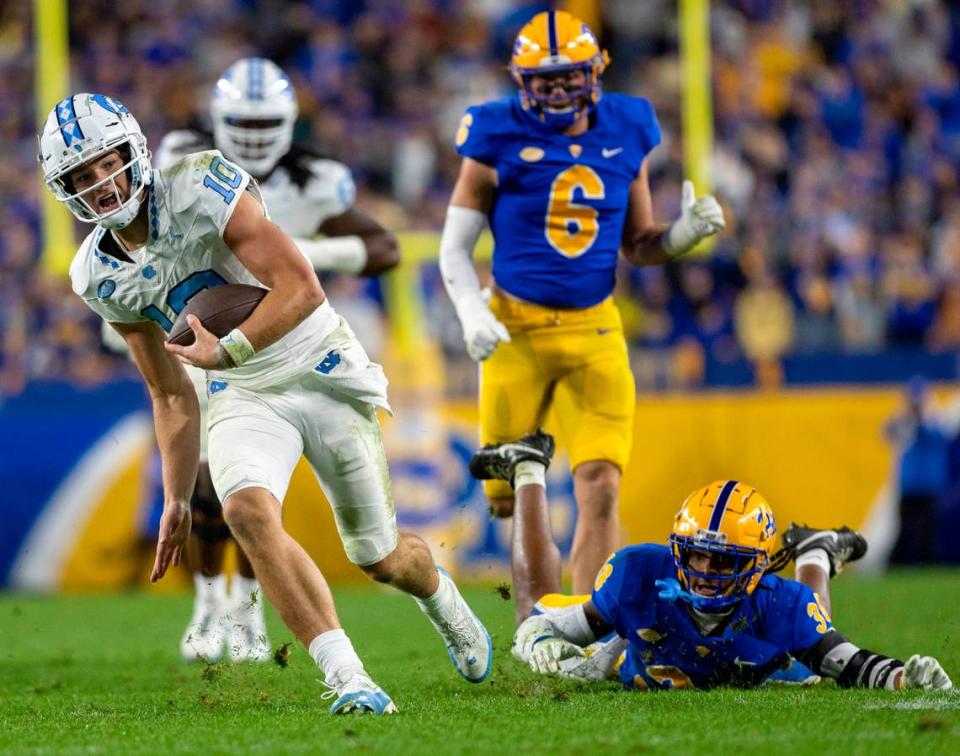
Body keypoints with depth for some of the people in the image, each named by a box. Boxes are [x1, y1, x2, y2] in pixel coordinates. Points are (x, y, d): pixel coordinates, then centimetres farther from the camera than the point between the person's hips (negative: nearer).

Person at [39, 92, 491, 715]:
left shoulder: (201, 191, -19)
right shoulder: (102, 278, -1)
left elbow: (302, 288, -25)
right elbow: (170, 395, 9)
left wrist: (228, 350, -34)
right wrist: (176, 501, 7)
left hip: (323, 372, -3)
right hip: (242, 400, 3)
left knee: (380, 558, 7)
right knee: (248, 511, -29)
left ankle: (443, 600, 46)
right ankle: (349, 679, -30)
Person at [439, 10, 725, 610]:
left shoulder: (626, 137, 5)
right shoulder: (499, 141, -4)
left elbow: (638, 245, 15)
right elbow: (455, 247, 2)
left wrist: (691, 229, -4)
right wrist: (472, 314, -14)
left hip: (595, 332, 2)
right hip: (517, 329, -1)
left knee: (600, 488, -13)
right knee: (508, 497, 4)